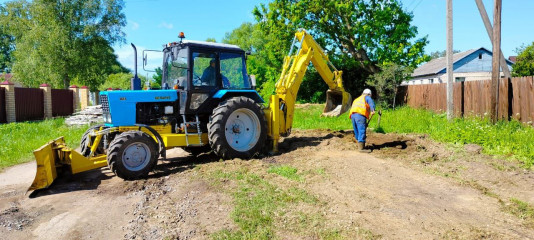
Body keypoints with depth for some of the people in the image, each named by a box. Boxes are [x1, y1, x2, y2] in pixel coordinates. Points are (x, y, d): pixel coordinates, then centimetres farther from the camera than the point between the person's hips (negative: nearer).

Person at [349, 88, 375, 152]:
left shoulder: (356, 99, 36)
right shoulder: (366, 97, 16)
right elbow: (371, 102, -8)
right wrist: (372, 110, -24)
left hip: (352, 115, 8)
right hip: (360, 114, -7)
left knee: (357, 132, 15)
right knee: (362, 131, -9)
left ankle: (360, 145, 25)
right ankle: (361, 148, -13)